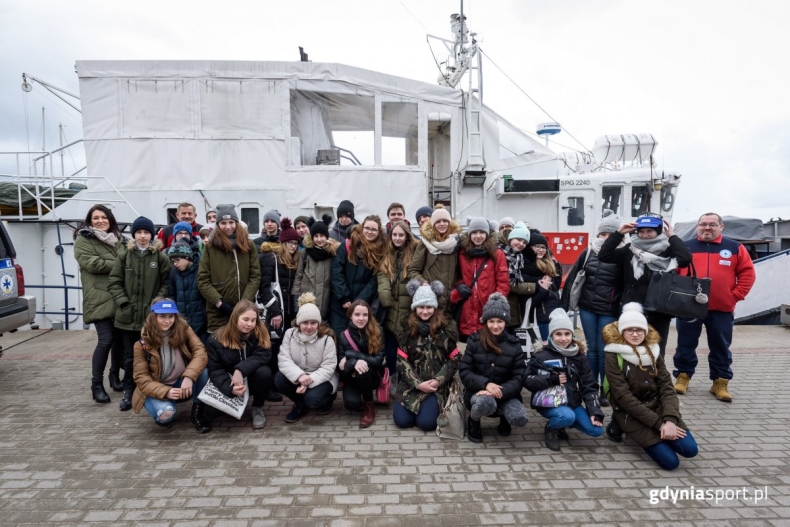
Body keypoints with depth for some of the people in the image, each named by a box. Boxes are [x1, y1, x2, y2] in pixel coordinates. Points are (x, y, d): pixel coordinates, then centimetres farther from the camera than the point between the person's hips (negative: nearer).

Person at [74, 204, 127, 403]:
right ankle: (96, 384, 4)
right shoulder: (83, 240, 1)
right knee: (106, 340, -11)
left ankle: (115, 375, 28)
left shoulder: (118, 239, 19)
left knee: (120, 338, 9)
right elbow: (92, 263, -14)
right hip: (100, 298, -6)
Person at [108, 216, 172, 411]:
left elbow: (166, 283, 1)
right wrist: (123, 302, -8)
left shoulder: (160, 257, 1)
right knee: (130, 356, 11)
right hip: (128, 315, 1)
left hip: (152, 315, -1)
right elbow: (114, 282, 2)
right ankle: (128, 392, 24)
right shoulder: (124, 255, 3)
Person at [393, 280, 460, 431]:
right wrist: (418, 384, -12)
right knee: (401, 420, -13)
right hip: (411, 384, 2)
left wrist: (438, 380, -12)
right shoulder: (407, 329, 4)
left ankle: (434, 404, 15)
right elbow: (402, 360, -2)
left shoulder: (444, 329, 0)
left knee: (426, 422, -19)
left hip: (436, 385, -2)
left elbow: (454, 359, 0)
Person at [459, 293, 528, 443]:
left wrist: (500, 392, -24)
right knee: (485, 402, -37)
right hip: (479, 391, -2)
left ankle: (504, 417, 12)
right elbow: (464, 372, -8)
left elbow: (519, 378, -6)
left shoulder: (514, 345, -1)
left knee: (521, 419, -27)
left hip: (505, 394, 2)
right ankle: (473, 421, 0)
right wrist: (486, 384, -25)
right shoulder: (474, 341, -4)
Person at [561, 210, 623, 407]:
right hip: (587, 308, 3)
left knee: (604, 351, 1)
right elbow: (572, 278, 7)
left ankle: (604, 390, 16)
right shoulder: (589, 252, 5)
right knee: (592, 349, 10)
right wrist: (564, 305, 4)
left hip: (609, 311, -3)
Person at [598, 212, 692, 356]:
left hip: (659, 312, -1)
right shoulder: (629, 250, 2)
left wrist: (672, 236, -11)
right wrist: (619, 233, -10)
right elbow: (603, 255, -7)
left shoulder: (668, 251, -1)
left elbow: (686, 258, -20)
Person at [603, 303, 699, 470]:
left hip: (656, 406, 5)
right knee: (670, 461, -16)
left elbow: (667, 388, 0)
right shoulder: (614, 357, -12)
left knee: (690, 449, -16)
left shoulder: (653, 352, 5)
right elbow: (624, 397, -16)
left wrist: (670, 420, -18)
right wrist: (658, 423, -19)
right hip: (630, 412, -5)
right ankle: (620, 426, 4)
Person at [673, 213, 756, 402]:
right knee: (686, 344, 8)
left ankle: (720, 382, 20)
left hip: (722, 309, 0)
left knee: (721, 347, 9)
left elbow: (747, 273, 4)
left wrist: (735, 295, -5)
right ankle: (683, 376, 21)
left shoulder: (735, 248, 5)